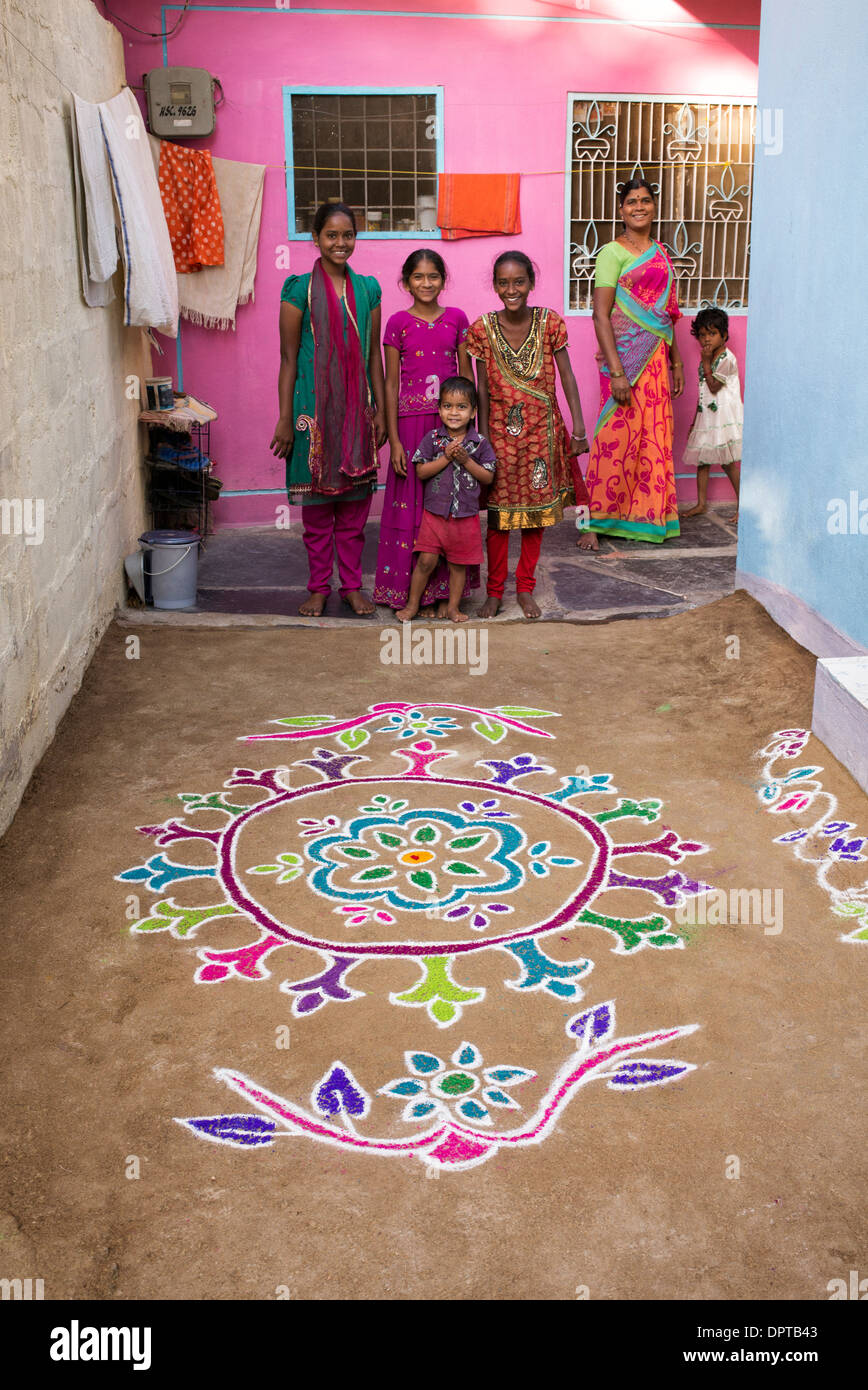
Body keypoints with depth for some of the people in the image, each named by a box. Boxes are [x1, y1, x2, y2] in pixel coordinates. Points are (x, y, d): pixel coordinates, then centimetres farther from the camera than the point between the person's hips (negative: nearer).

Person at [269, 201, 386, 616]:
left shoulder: (367, 289, 8)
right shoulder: (300, 290, -3)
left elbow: (373, 354, 10)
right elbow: (288, 358, -4)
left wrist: (380, 410, 6)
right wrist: (285, 419, -8)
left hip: (357, 408, 3)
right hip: (313, 407, -3)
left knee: (355, 499, 7)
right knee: (317, 500, 4)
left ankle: (352, 584, 19)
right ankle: (319, 587, 17)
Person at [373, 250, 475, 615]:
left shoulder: (456, 319, 6)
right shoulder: (399, 323, 0)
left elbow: (467, 375, 9)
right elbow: (391, 384, 0)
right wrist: (394, 440, -5)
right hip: (412, 422, -2)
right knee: (410, 504, 1)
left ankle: (444, 590, 14)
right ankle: (408, 590, 11)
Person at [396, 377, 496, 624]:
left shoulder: (480, 443, -2)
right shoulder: (432, 438, -2)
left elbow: (488, 477, -2)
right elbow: (421, 472, -6)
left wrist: (466, 461, -14)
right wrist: (446, 458, -16)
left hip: (466, 515, 1)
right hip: (435, 512, 0)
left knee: (459, 564, 10)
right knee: (426, 560, 0)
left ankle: (453, 606, 24)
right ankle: (412, 604, 15)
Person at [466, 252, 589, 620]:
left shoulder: (550, 323, -6)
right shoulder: (483, 329, -6)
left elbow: (567, 377, -3)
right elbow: (483, 388, -2)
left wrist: (578, 428, -9)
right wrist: (482, 438, -2)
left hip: (541, 431, 1)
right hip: (501, 431, -1)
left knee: (537, 510, 9)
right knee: (499, 513, 4)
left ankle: (525, 588, 24)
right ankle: (494, 590, 19)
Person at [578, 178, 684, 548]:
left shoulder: (660, 254, 16)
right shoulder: (613, 252, -6)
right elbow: (601, 315, -13)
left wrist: (676, 361, 19)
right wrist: (616, 372, -20)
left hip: (656, 358, 7)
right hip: (624, 356, -7)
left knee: (653, 439, 8)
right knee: (615, 438, -6)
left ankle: (644, 518, 18)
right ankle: (594, 523, 2)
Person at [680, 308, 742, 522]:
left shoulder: (727, 359, -11)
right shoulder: (706, 360, 14)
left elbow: (714, 387, -19)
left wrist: (706, 362, -15)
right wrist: (695, 422, 19)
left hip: (724, 417, -8)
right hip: (706, 418, 8)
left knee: (728, 462, -6)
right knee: (701, 460, 8)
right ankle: (701, 504, 14)